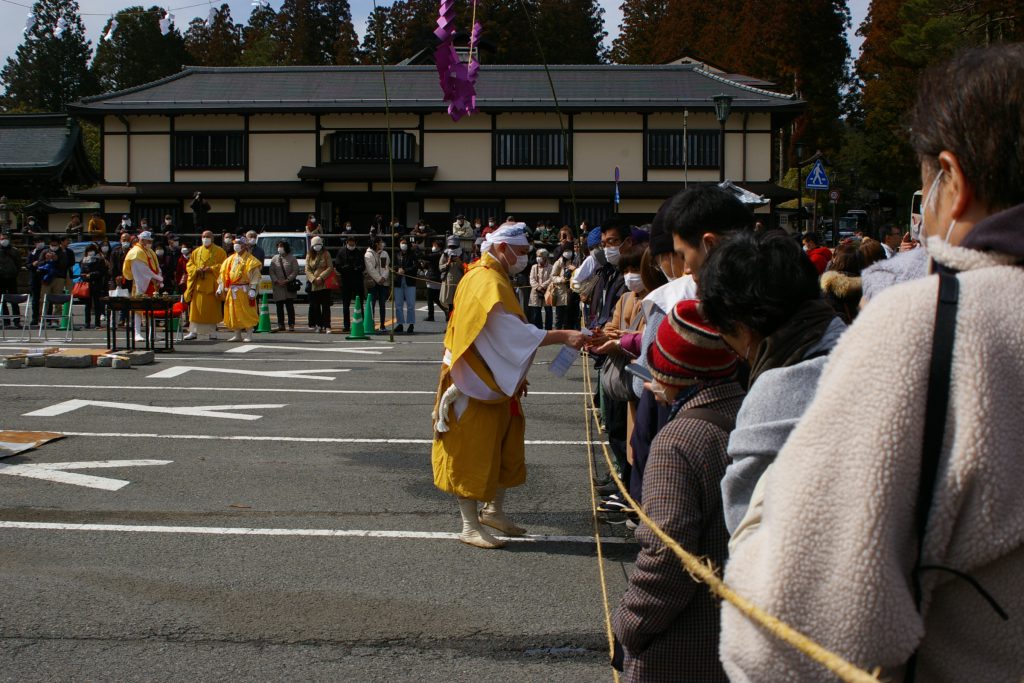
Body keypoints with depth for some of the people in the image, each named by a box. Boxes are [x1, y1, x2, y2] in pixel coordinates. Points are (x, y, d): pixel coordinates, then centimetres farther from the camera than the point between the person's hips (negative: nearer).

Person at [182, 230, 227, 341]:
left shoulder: (219, 251, 4)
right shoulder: (196, 252, 14)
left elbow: (223, 265, -2)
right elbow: (189, 265, 13)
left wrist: (211, 269, -14)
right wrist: (196, 269, -8)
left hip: (212, 285, -3)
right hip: (198, 284, 3)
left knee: (212, 308, -2)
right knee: (196, 308, -1)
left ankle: (212, 331, 6)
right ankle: (194, 332, 1)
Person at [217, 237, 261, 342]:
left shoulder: (250, 260, -4)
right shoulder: (230, 259, 14)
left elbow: (255, 275, -10)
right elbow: (223, 273, 15)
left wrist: (252, 289, -18)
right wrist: (220, 287, 8)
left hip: (244, 290, -6)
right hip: (232, 290, 6)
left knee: (246, 313, -4)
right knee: (233, 313, 7)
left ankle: (247, 335, 2)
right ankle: (237, 335, 15)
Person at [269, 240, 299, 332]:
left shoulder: (292, 258, 3)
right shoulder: (275, 258, 12)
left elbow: (295, 271, -3)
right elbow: (271, 271, 7)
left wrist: (287, 280, -13)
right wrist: (276, 281, -8)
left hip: (289, 286, -3)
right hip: (278, 286, 3)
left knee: (289, 306, -3)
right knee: (279, 307, 4)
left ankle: (291, 325, -1)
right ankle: (280, 325, 9)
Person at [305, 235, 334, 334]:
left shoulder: (326, 254, 3)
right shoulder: (309, 256, 10)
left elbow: (330, 268, -3)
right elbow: (307, 270, 5)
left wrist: (321, 277, -14)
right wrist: (314, 279, -10)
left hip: (324, 284, -3)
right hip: (313, 285, 3)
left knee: (325, 306, -6)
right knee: (315, 306, 5)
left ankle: (326, 326, -9)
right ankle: (319, 325, 12)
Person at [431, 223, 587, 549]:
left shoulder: (495, 278, 13)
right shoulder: (485, 283, -20)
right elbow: (513, 332, -30)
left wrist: (516, 375, 17)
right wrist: (563, 336, -32)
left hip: (495, 381, 10)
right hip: (474, 384, -10)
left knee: (506, 446, 17)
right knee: (473, 451, -2)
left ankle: (494, 510, 30)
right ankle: (470, 526, 6)